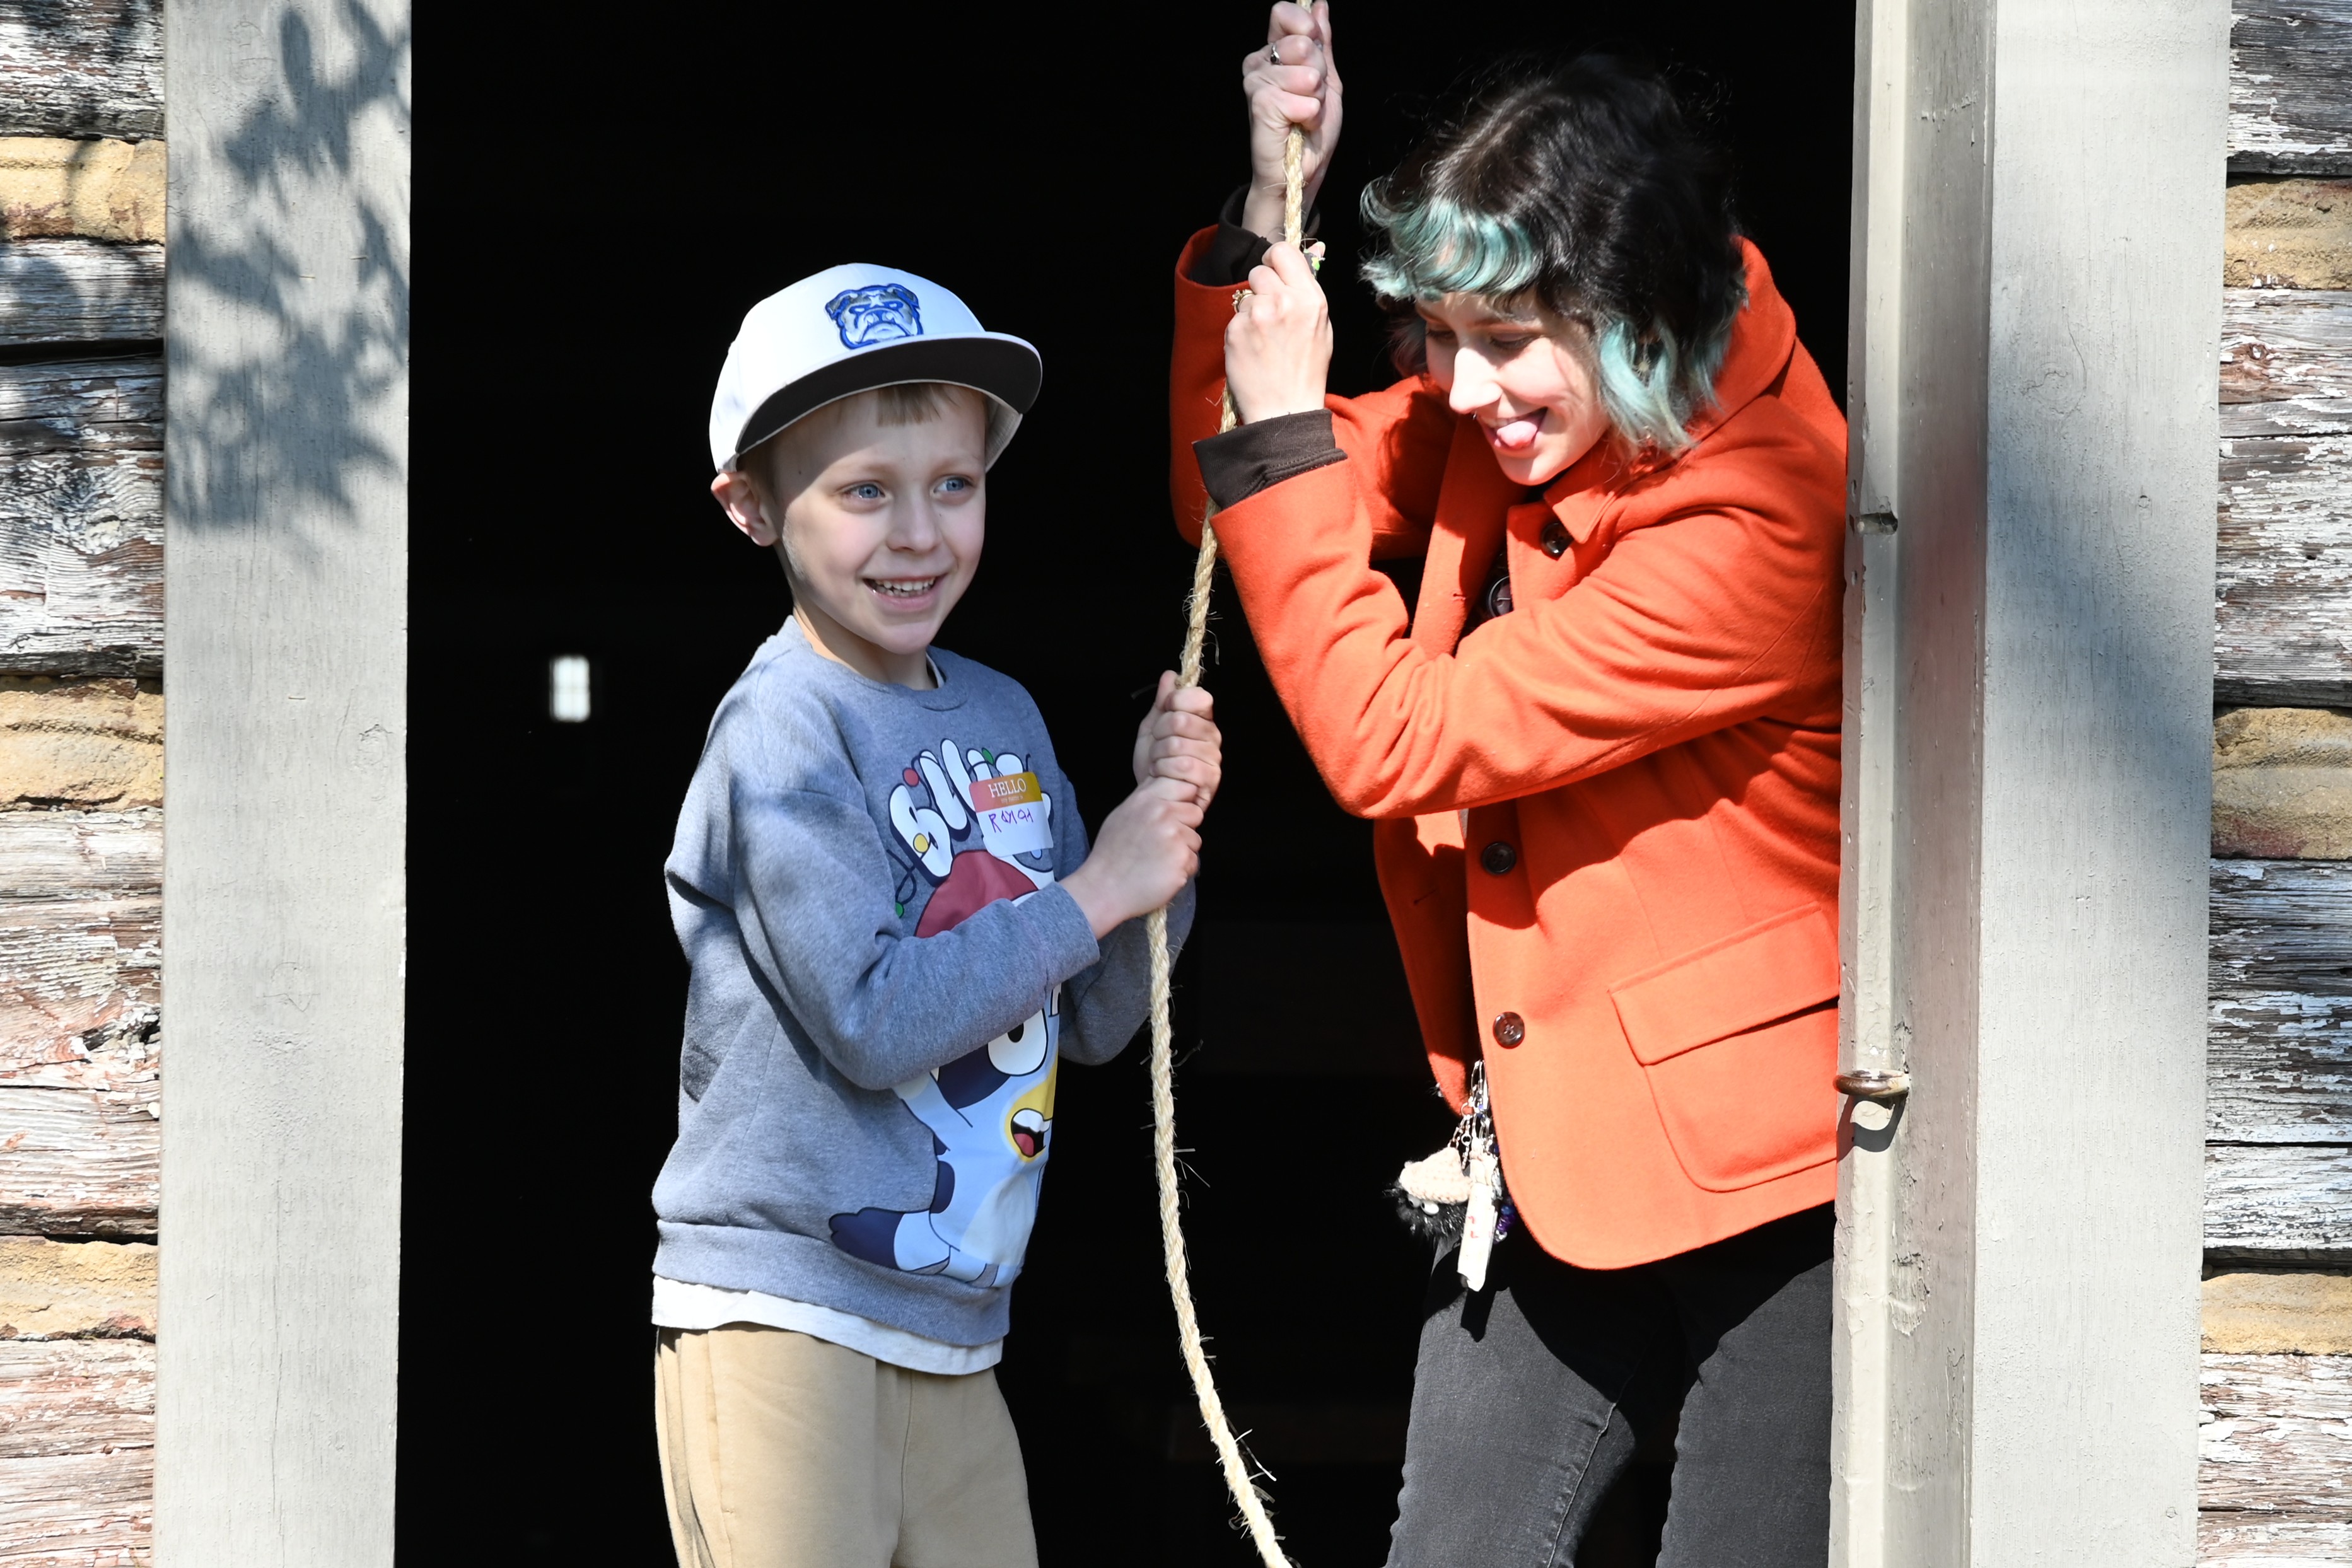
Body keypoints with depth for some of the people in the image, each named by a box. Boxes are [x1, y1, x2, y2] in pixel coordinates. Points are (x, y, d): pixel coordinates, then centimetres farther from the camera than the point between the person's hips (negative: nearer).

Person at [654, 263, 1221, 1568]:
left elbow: (1094, 1023, 13)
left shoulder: (1002, 718, 11)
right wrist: (1093, 893, -11)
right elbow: (873, 1020, -20)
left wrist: (1165, 825, -1)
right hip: (779, 1311, -7)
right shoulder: (781, 730, -11)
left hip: (953, 1335, 7)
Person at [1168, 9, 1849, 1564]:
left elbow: (1394, 739, -22)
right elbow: (1230, 498, 14)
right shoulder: (1511, 423, 1)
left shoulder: (1757, 522, -25)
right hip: (1555, 1148, 8)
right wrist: (1267, 212, -1)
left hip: (1765, 1179, -8)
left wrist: (1285, 427, -14)